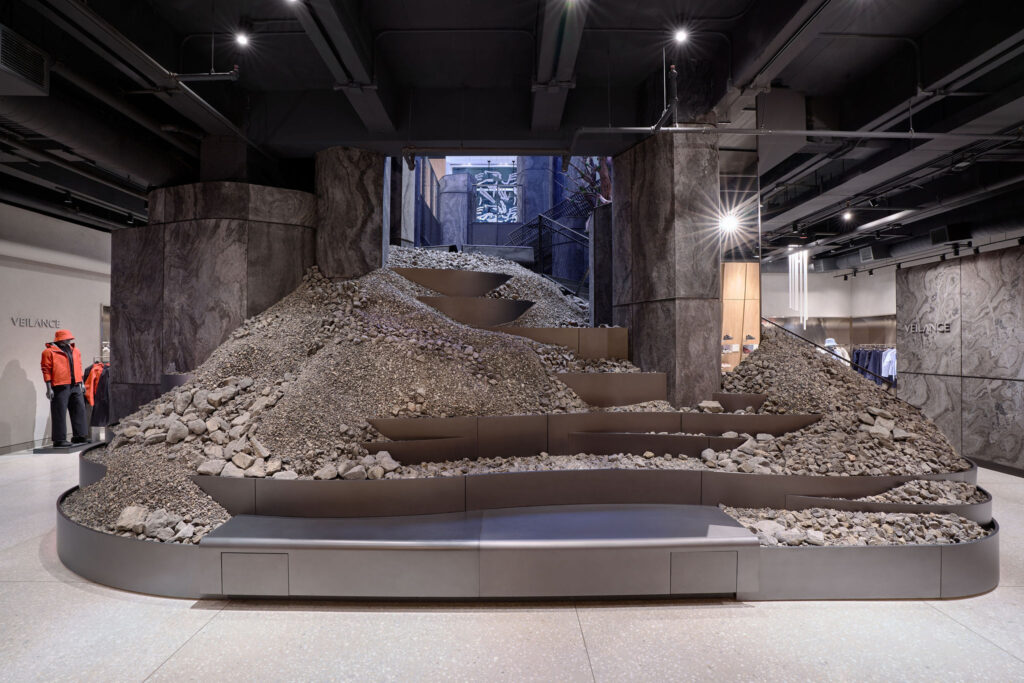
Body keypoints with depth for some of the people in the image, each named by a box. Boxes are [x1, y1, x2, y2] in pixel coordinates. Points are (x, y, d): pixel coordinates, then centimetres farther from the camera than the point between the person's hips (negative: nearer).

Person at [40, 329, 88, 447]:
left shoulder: (74, 351, 16)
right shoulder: (49, 352, -5)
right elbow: (46, 371, -7)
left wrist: (81, 383, 19)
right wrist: (49, 388, -11)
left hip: (75, 386, 7)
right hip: (60, 387, -7)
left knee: (79, 410, 9)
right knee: (60, 413, -4)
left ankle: (79, 436, 17)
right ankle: (59, 439, 2)